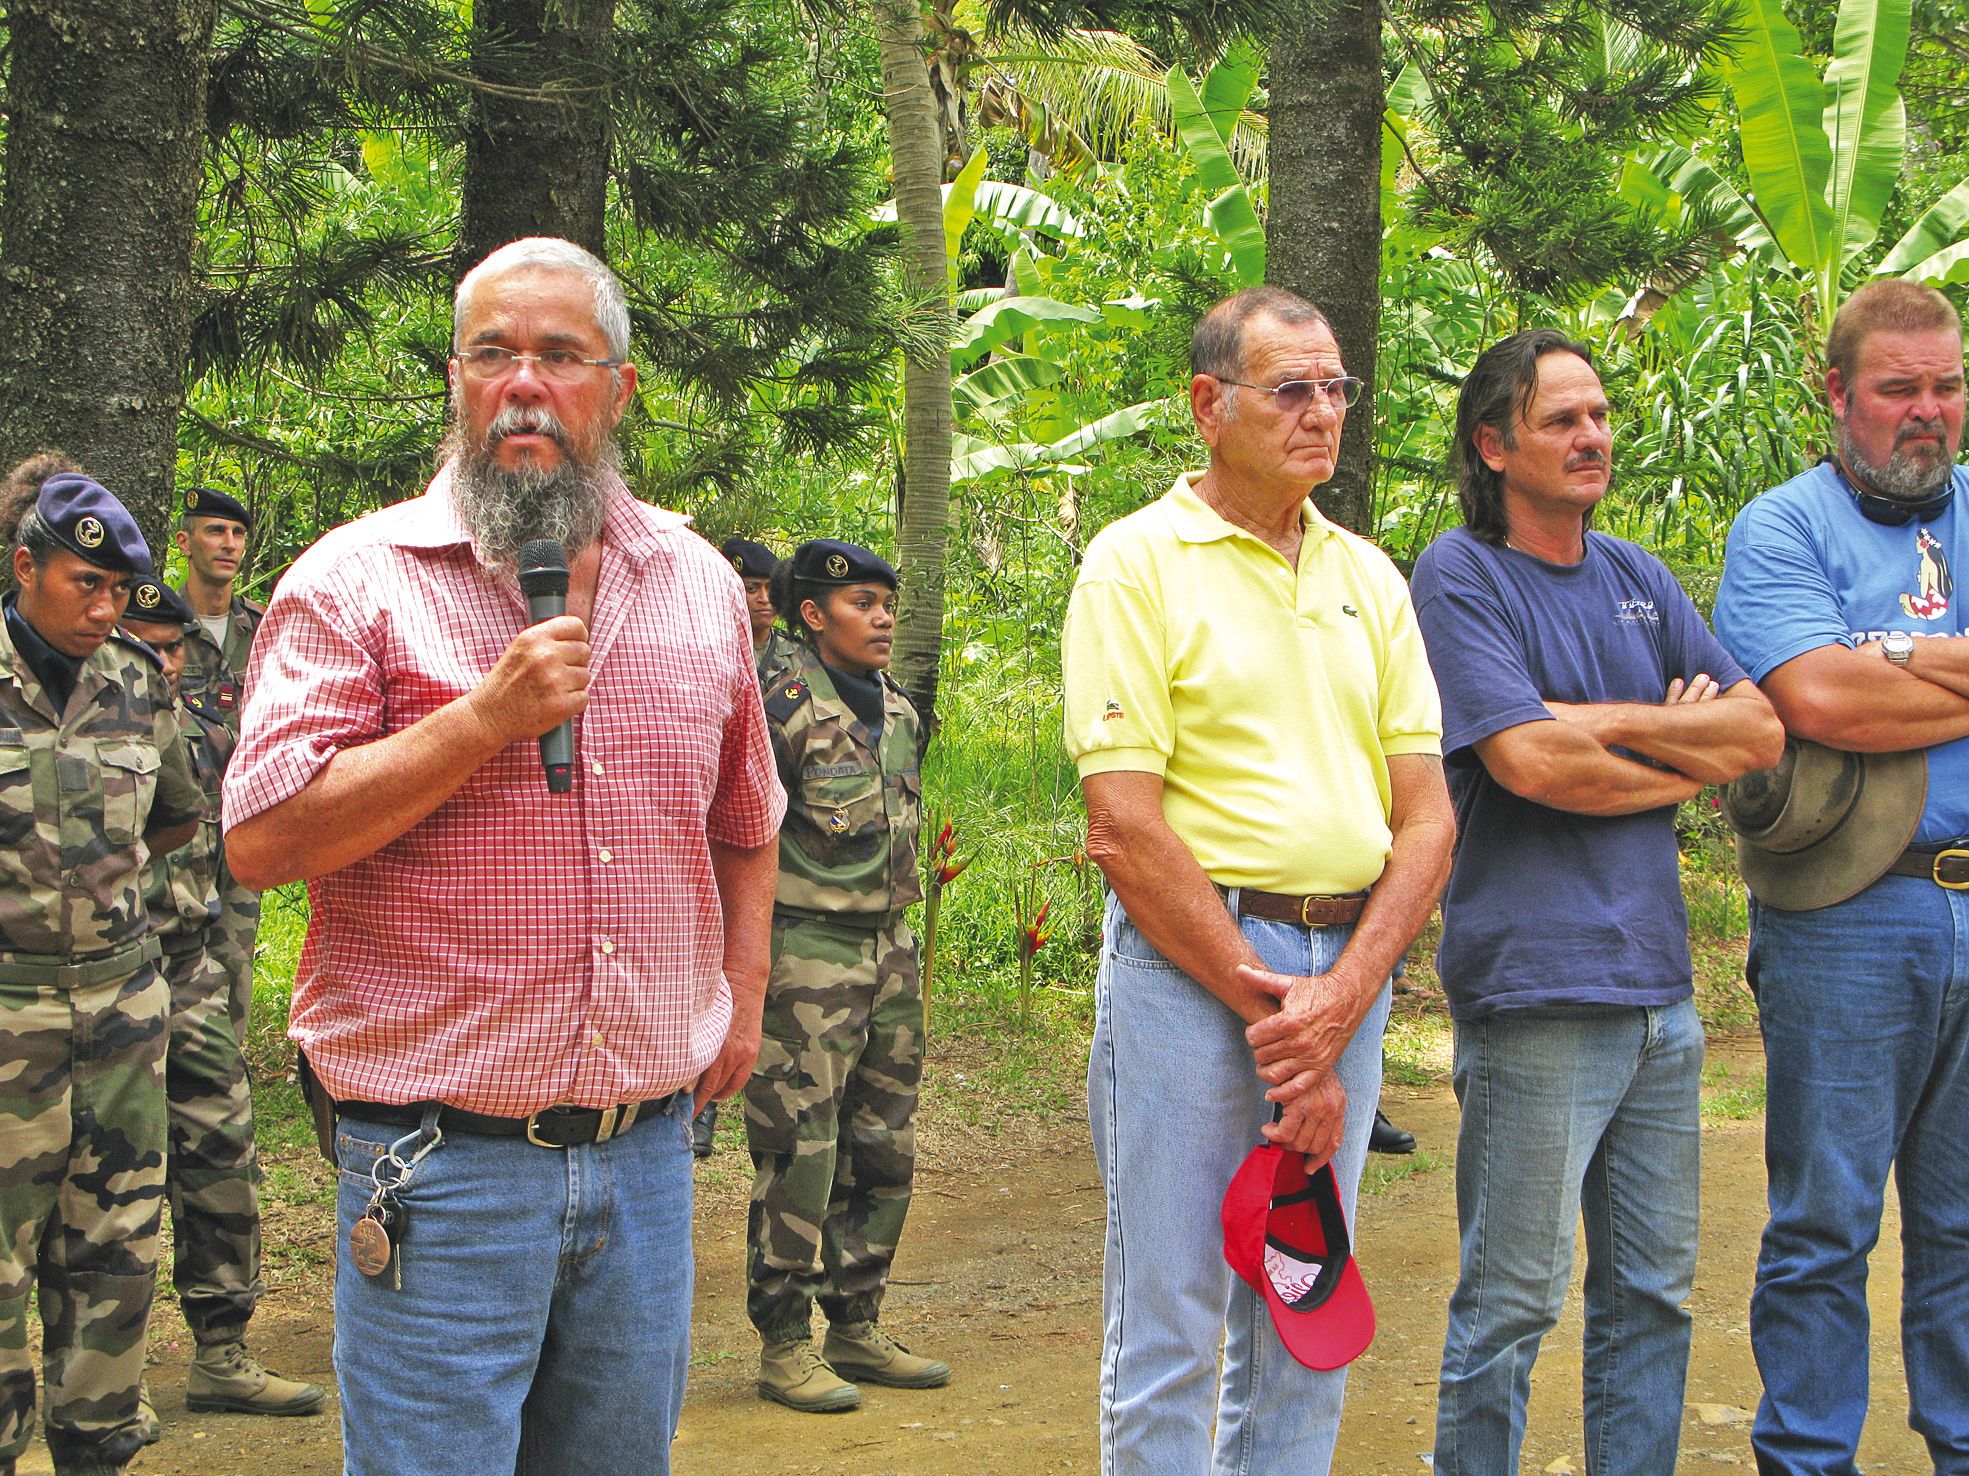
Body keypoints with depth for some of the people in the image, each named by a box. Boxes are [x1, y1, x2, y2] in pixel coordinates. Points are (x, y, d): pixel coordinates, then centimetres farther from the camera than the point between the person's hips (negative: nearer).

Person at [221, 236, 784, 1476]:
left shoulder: (699, 584, 11)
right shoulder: (358, 581, -4)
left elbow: (745, 826, 24)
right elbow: (262, 840, -13)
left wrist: (743, 997, 13)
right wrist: (483, 719, -17)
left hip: (648, 1151, 5)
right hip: (445, 1159, -4)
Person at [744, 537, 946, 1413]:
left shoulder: (897, 712, 12)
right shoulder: (785, 712, -12)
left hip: (888, 952, 8)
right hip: (808, 956, -8)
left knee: (883, 1156, 11)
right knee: (799, 1156, -5)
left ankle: (857, 1331, 21)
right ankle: (785, 1347, 3)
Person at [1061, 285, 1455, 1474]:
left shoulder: (1368, 575, 12)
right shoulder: (1138, 561, -4)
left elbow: (1427, 813, 6)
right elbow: (1124, 825, -11)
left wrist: (1344, 998, -8)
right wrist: (1261, 1003, -12)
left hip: (1352, 966, 5)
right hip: (1188, 962, -5)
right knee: (1168, 1339, 0)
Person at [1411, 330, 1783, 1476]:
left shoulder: (1638, 578, 15)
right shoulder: (1461, 576, -5)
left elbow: (1761, 732, 5)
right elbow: (1528, 761, -17)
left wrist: (1600, 721, -8)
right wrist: (1682, 764, -3)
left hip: (1660, 985, 7)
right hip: (1538, 989, -7)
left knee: (1655, 1293, 13)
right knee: (1514, 1303, -2)